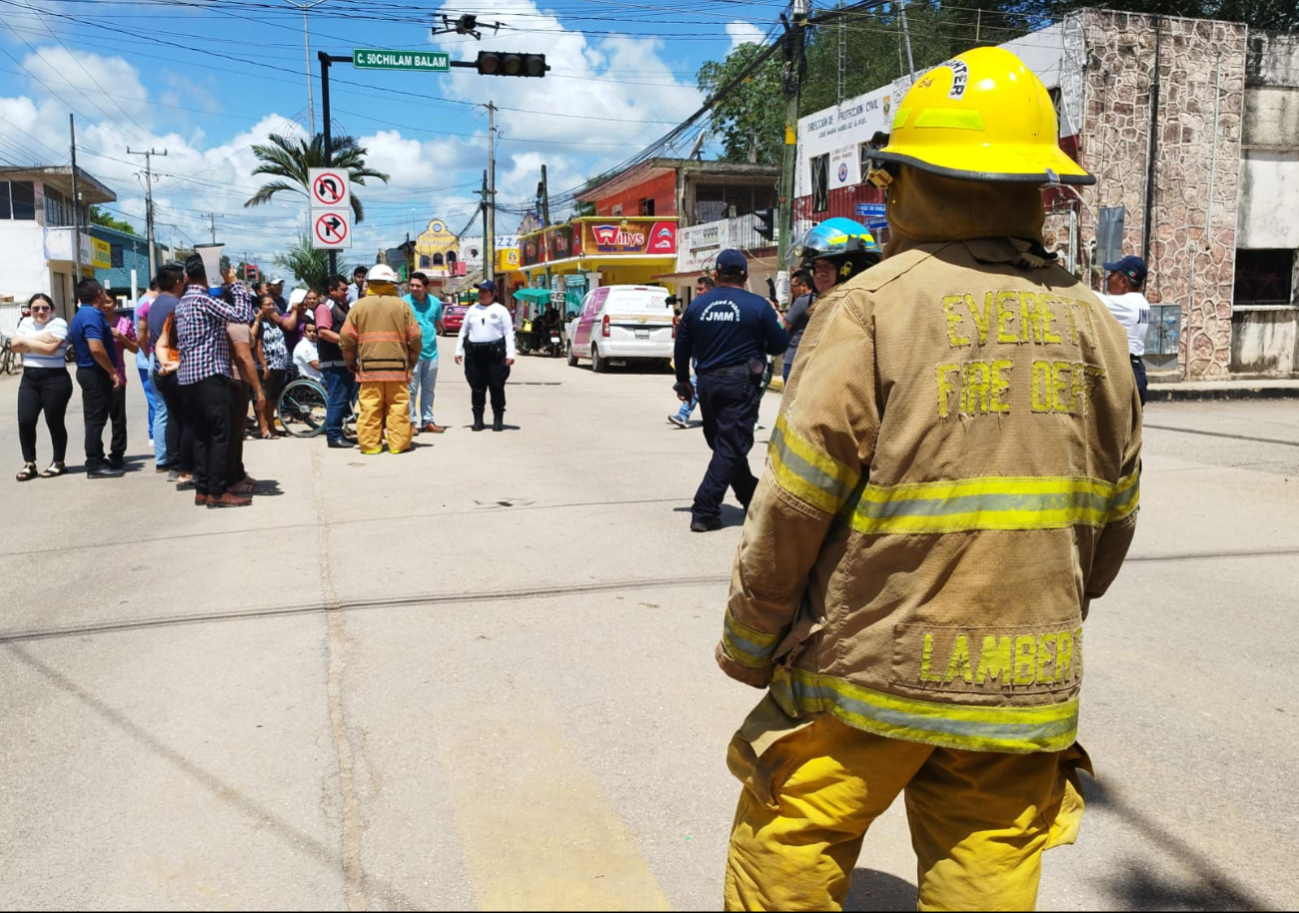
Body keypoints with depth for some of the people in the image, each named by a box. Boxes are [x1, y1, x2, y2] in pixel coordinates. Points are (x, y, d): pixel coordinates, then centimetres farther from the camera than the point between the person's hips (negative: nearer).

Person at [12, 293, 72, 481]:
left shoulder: (58, 324, -5)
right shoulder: (25, 323, 13)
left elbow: (50, 348, -18)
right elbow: (15, 345, 0)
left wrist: (27, 342, -5)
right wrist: (39, 340, -10)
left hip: (55, 380, -5)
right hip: (29, 379, 5)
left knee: (54, 422, 2)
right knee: (25, 421, -1)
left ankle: (59, 463, 16)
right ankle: (29, 464, 9)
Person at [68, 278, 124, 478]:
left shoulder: (82, 314, 15)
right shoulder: (92, 315, -18)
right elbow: (96, 349, -27)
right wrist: (112, 372, -20)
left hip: (88, 371, 10)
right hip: (96, 373, -10)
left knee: (95, 418, 15)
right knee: (96, 419, -6)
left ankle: (96, 460, 22)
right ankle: (95, 465, -2)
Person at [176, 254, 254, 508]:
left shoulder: (183, 302, 18)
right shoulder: (203, 299, -12)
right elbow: (243, 315, -20)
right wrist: (233, 283, -7)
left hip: (190, 377, 9)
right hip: (210, 375, -9)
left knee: (202, 434, 10)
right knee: (220, 434, -6)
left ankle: (202, 490, 11)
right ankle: (217, 492, -5)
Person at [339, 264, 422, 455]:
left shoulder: (359, 305, 6)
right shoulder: (402, 305, 5)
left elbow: (346, 338, 5)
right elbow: (415, 337, 3)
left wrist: (351, 362, 17)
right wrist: (412, 361, 16)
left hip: (369, 366, 1)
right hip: (397, 366, -1)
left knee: (369, 407, 3)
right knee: (398, 407, 3)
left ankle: (370, 444, 4)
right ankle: (398, 444, 3)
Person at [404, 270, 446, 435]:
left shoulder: (435, 302, 4)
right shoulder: (404, 303, -9)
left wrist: (437, 332, 5)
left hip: (431, 352, 5)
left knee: (428, 389, 12)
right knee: (412, 389, -1)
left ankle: (427, 421, 20)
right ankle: (411, 421, 6)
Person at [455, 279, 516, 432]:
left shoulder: (500, 310, 4)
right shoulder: (472, 310, 16)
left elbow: (509, 333, -1)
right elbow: (463, 331, 18)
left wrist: (510, 354, -10)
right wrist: (458, 350, 11)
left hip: (495, 352, -3)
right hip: (474, 352, 4)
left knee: (497, 387, 0)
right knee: (477, 388, 5)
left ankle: (498, 419, 8)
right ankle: (478, 419, 11)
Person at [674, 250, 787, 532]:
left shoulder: (697, 305, 3)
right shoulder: (758, 306, -6)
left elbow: (682, 347, 8)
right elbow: (779, 345, -1)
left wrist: (683, 380, 22)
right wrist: (777, 321, 19)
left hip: (706, 383, 4)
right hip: (740, 383, -4)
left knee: (723, 444, 18)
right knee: (731, 447, 0)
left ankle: (752, 498, 31)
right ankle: (705, 512, -6)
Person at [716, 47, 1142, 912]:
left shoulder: (873, 304, -11)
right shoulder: (1091, 321, 5)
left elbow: (796, 499, -13)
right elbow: (1112, 519, 11)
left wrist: (748, 642, 0)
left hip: (871, 670, -5)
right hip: (1025, 687, 5)